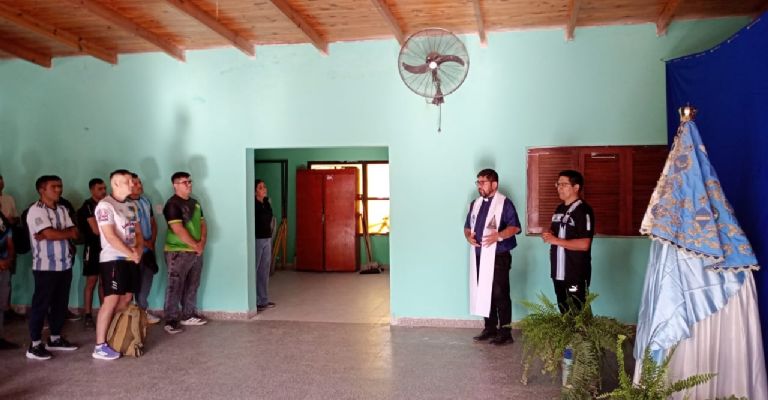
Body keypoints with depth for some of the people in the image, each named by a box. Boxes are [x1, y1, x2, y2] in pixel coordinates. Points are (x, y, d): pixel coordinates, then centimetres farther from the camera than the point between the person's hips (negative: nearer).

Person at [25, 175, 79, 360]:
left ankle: (55, 339, 24)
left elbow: (74, 233, 3)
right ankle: (35, 345, 7)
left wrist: (49, 235, -11)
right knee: (41, 304, 0)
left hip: (64, 264, 7)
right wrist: (67, 233, -3)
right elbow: (51, 234, -21)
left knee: (61, 303, 12)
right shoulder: (36, 210, -9)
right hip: (45, 266, -7)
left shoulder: (62, 209, 12)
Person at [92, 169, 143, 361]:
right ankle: (100, 347, -4)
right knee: (111, 301, -9)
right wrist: (131, 253, -14)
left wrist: (138, 250, -5)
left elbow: (138, 232, 14)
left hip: (130, 259, 8)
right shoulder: (105, 205, -13)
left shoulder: (131, 205, 12)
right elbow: (110, 236, -20)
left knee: (126, 299, 10)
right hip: (113, 259, -8)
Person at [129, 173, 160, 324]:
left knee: (147, 281, 13)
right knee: (136, 282, 1)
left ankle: (142, 310, 25)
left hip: (149, 249, 7)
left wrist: (152, 242, 3)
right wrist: (144, 243, -10)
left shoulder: (146, 201, 10)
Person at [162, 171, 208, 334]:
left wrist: (202, 242, -5)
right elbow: (178, 230, -19)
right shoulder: (172, 204, -12)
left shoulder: (195, 203, 13)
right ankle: (171, 321, 2)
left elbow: (202, 224, 13)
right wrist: (196, 245, -14)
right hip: (178, 252, -8)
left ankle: (189, 315, 24)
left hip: (196, 252, 8)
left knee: (192, 286, 14)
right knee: (175, 287, -4)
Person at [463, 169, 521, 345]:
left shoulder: (504, 203, -7)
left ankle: (505, 332, 5)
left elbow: (515, 227, -14)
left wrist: (498, 235, -29)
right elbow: (467, 226, 19)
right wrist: (468, 236, -3)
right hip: (479, 256, 7)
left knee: (500, 294, -3)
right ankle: (490, 328, 23)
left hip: (498, 256, -7)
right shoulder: (475, 204, 15)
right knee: (483, 293, 12)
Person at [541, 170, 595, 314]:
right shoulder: (560, 209, 12)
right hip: (558, 271, 8)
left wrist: (556, 241, -19)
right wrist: (548, 236, 2)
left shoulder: (583, 211, -14)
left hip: (576, 273, -8)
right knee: (564, 312, 16)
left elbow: (584, 244, -22)